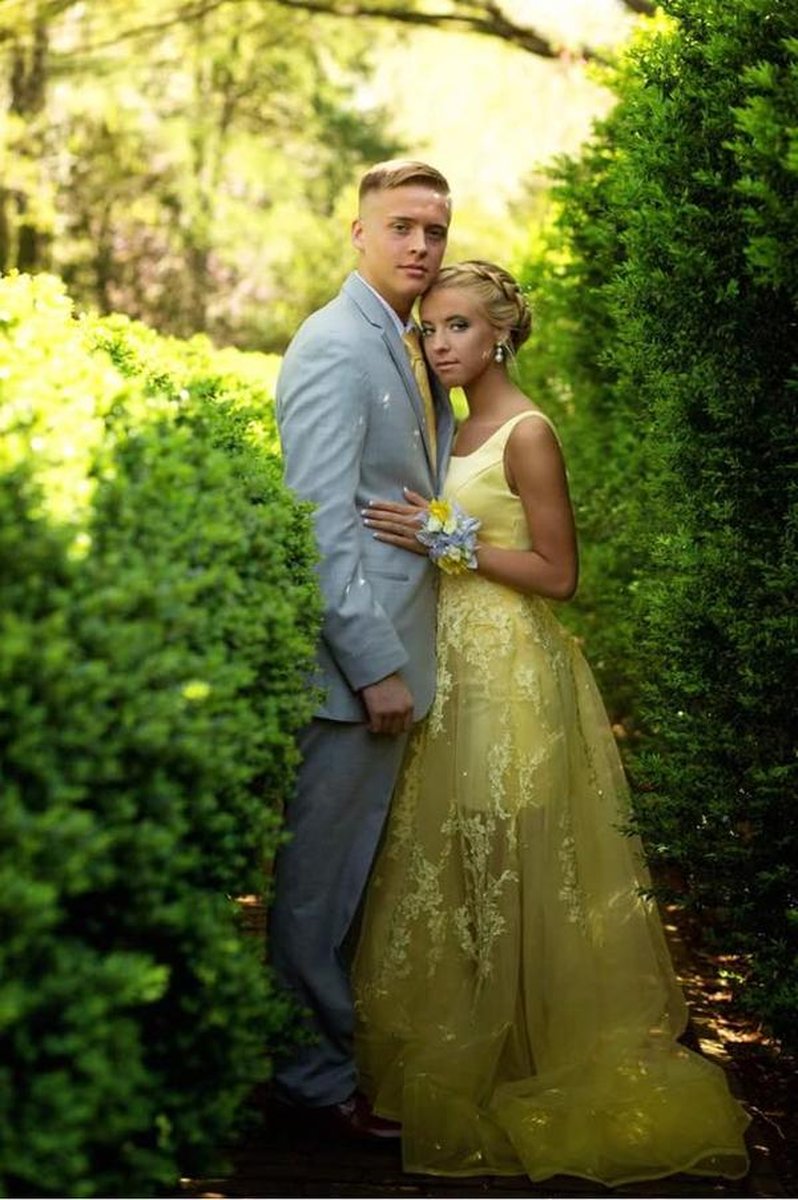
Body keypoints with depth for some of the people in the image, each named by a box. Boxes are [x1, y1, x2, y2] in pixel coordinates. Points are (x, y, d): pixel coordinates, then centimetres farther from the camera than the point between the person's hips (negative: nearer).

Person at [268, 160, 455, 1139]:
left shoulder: (410, 352, 16)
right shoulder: (335, 345, -13)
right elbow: (320, 521, -20)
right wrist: (376, 666, -20)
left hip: (395, 651, 9)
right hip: (355, 657, -9)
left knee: (356, 866, 19)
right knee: (320, 873, 3)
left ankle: (341, 1033, 33)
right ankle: (314, 1069, 16)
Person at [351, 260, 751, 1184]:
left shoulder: (526, 432, -13)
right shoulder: (461, 429, 12)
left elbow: (557, 573, -14)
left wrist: (448, 540, -18)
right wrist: (420, 529, 6)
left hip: (512, 670, -8)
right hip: (456, 664, 8)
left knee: (506, 871, 0)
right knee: (452, 869, 13)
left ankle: (525, 1067, 14)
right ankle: (458, 1056, 26)